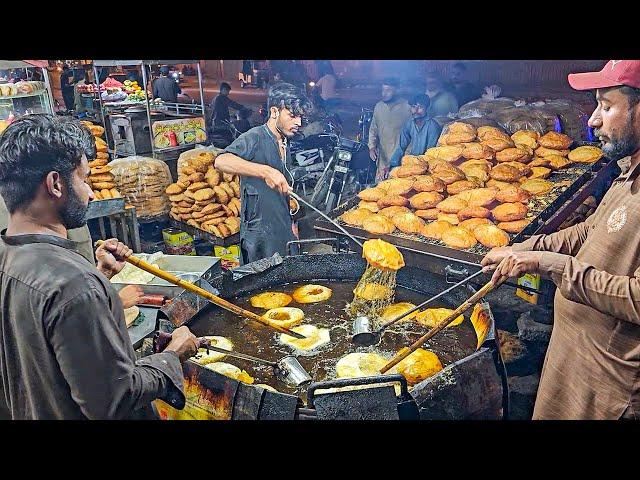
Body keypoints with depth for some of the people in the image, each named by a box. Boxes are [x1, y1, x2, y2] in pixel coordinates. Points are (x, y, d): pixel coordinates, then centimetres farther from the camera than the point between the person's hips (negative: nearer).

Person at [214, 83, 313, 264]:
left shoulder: (284, 145, 13)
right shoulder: (256, 138, -15)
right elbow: (221, 161, -34)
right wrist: (265, 171, -41)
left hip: (284, 233, 8)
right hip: (261, 237, -8)